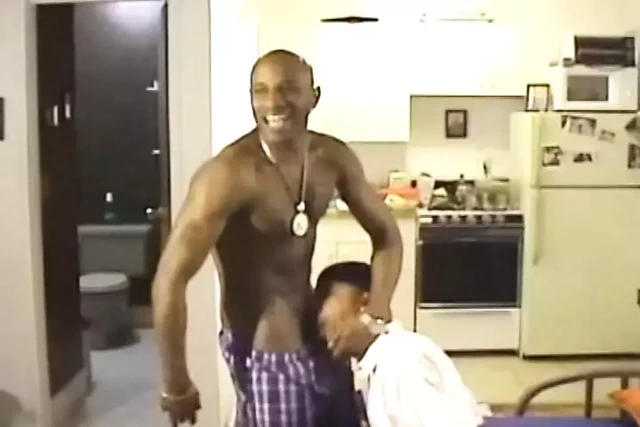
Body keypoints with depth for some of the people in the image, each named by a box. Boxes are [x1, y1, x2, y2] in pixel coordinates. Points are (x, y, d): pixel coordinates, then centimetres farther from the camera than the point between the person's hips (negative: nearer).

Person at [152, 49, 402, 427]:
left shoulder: (334, 158, -6)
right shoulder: (228, 175, -27)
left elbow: (386, 234, 4)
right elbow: (170, 279, -26)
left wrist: (376, 311, -12)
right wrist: (176, 386, -19)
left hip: (314, 333, 7)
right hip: (262, 349, -7)